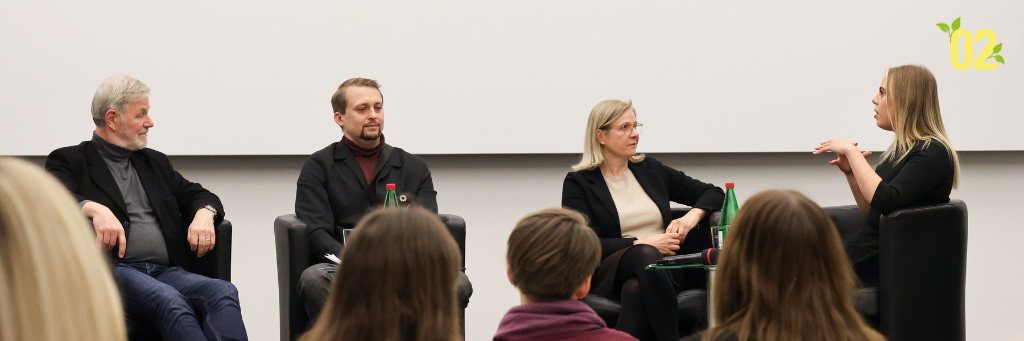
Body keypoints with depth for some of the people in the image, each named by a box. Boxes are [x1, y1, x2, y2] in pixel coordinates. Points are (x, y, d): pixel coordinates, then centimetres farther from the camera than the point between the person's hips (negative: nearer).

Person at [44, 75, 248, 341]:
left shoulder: (155, 162, 30)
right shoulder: (70, 160, 11)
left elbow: (198, 195, 28)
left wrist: (204, 214, 2)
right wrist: (95, 209, -28)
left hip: (167, 271, 5)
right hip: (112, 270, -5)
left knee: (223, 292, -28)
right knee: (170, 301, -37)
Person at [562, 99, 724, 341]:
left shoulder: (650, 170, 20)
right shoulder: (578, 183, 7)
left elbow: (714, 194, 23)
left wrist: (692, 216, 1)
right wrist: (640, 244, -14)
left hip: (663, 269, 3)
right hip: (609, 272, -3)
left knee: (636, 288, -36)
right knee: (646, 255, -38)